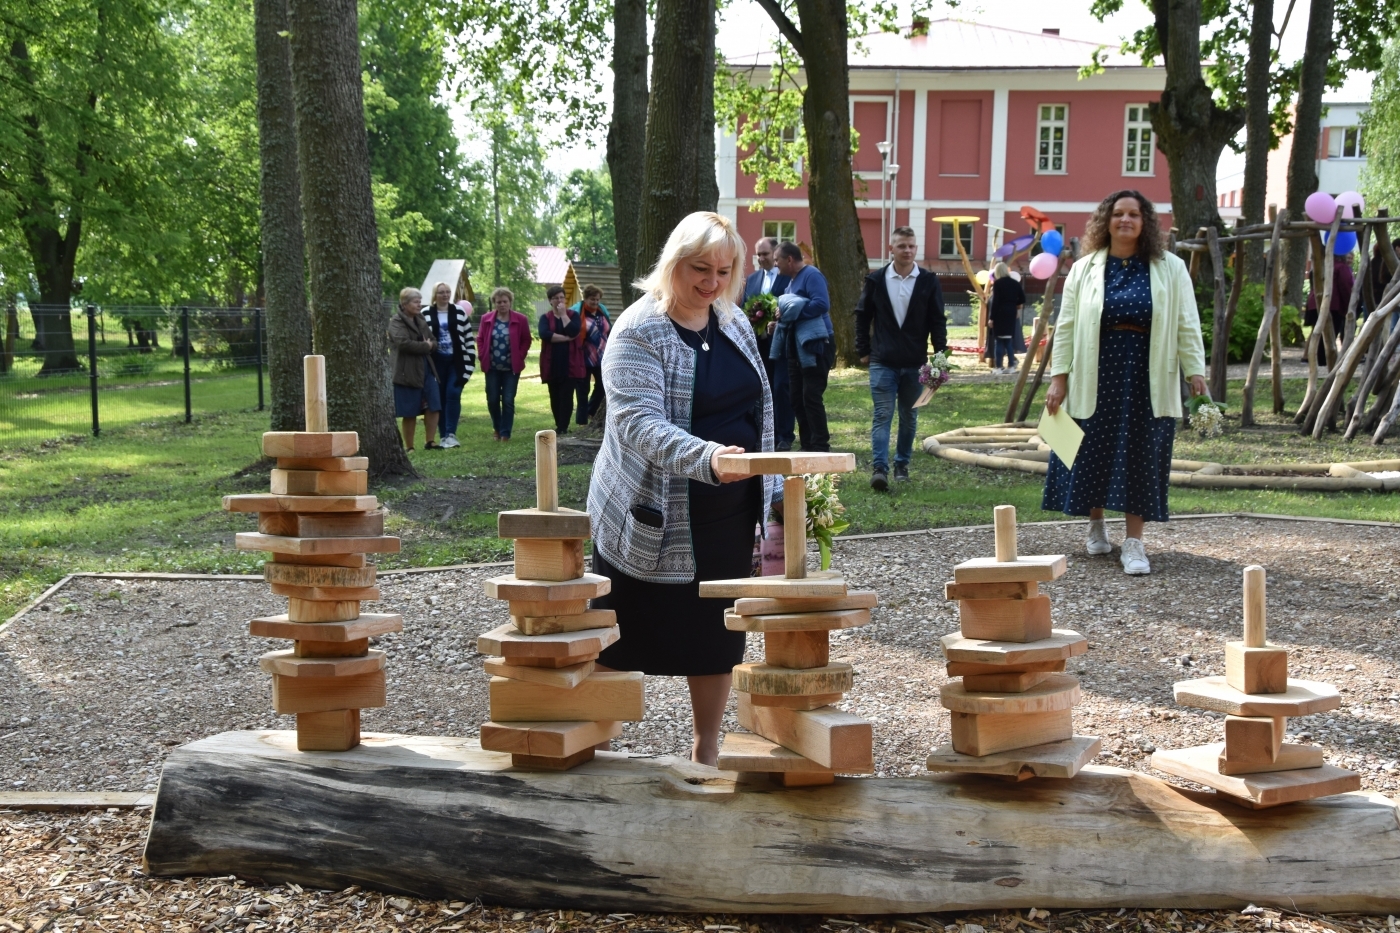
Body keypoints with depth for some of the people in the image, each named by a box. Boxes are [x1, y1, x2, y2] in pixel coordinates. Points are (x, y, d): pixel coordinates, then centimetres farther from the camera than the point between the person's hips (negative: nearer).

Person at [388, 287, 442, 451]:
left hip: (426, 369, 7)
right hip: (407, 371, -7)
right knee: (410, 412, -1)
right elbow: (403, 343, -23)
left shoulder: (421, 321, 16)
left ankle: (429, 442, 10)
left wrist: (430, 345, -9)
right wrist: (425, 346, -12)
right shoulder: (396, 322, -8)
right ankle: (409, 447, 9)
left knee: (433, 407, 1)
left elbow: (434, 342, 15)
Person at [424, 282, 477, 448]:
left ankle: (451, 434, -10)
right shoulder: (425, 314, 1)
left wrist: (470, 361, -1)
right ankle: (444, 436, 9)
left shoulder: (460, 313, 3)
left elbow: (469, 338, 5)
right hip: (436, 362, 0)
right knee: (440, 397, 3)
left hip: (456, 361, 0)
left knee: (453, 394, -11)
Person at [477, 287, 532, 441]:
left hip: (511, 368, -2)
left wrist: (520, 356, -6)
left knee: (508, 401, -4)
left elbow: (526, 340, 2)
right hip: (492, 367, 2)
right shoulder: (486, 319, 1)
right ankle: (497, 428, 27)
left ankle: (505, 433, 4)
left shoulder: (520, 319, -5)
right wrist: (484, 356, -1)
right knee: (492, 400, 6)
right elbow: (480, 339, 8)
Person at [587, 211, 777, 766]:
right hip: (653, 517, -6)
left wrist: (767, 487, 13)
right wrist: (707, 458, -42)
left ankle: (706, 751, 27)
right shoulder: (638, 333, -15)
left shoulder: (733, 323, 7)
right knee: (624, 639, 3)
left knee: (718, 633, 12)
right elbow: (639, 423, -27)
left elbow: (760, 408, 16)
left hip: (728, 513, 6)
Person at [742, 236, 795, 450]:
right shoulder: (752, 279, 16)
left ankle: (785, 436, -3)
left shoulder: (789, 277, -4)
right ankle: (769, 435, 14)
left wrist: (777, 323, -22)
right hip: (759, 342, 6)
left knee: (781, 388, -7)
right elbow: (743, 309, 17)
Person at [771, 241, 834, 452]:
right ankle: (807, 446, 15)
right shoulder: (791, 279, 17)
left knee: (811, 397, -10)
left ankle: (820, 448, -6)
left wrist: (790, 312, -19)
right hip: (796, 346, 10)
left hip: (814, 345, -10)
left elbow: (822, 304, -24)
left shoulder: (812, 275, -11)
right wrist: (782, 313, 3)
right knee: (796, 398, 9)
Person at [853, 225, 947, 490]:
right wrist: (863, 351, 5)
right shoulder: (876, 280, 1)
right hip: (882, 362, -1)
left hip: (915, 363, 1)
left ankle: (902, 465, 23)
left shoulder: (928, 282, 1)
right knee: (882, 415, -7)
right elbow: (862, 317, 9)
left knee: (909, 417, 10)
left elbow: (938, 321, 3)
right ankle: (879, 468, -13)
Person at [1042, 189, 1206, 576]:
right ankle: (1096, 526, 27)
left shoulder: (1170, 269, 5)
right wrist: (1059, 377, -2)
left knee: (1141, 458, 0)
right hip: (1096, 377, 1)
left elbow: (1187, 327, 3)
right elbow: (1066, 327, 4)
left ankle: (1134, 542, 4)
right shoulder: (1084, 270, 6)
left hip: (1148, 379, -1)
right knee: (1094, 454, 7)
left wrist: (1196, 372, -6)